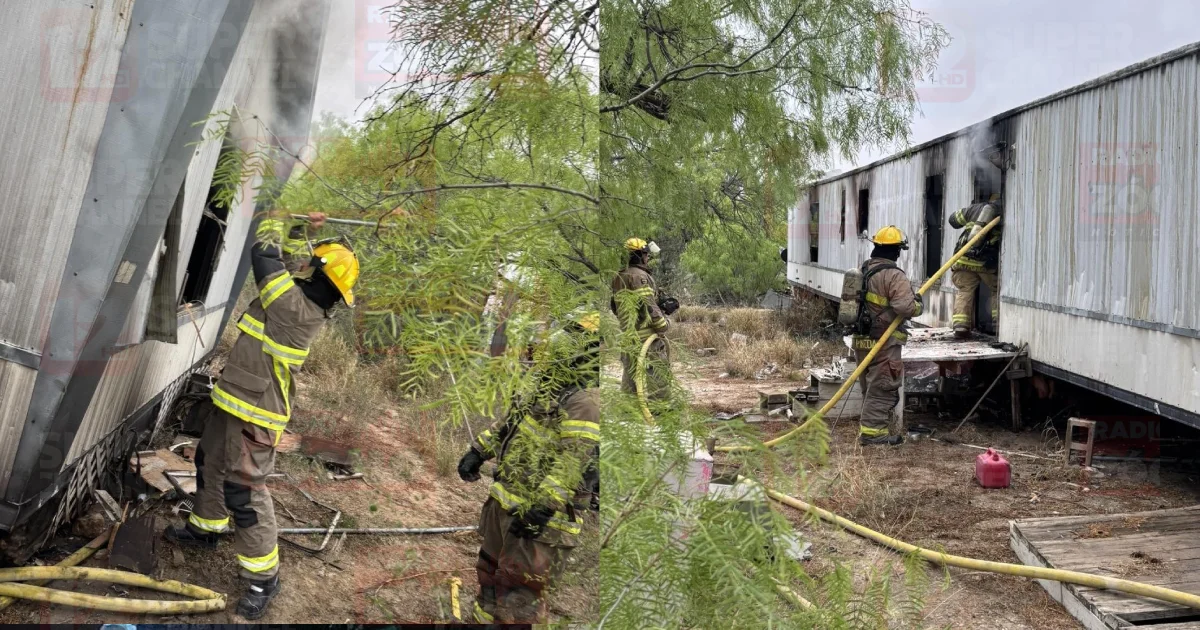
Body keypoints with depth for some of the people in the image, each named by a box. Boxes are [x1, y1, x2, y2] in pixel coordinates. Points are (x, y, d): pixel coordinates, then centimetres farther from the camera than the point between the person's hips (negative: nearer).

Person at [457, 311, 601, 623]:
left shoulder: (586, 402, -18)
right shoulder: (550, 392, 14)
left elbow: (571, 462, -27)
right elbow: (507, 423, 27)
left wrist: (542, 507, -31)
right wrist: (478, 451, 21)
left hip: (535, 512, -10)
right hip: (504, 501, 10)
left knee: (519, 594, -5)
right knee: (491, 571, 26)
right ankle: (486, 618, 44)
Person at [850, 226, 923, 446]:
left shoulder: (863, 270, 11)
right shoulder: (894, 275, -17)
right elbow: (905, 306, -25)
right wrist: (918, 303, -6)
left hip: (862, 340, 9)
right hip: (884, 343, -9)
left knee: (870, 389, 17)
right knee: (882, 389, -3)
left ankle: (869, 428, 23)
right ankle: (872, 432, -3)